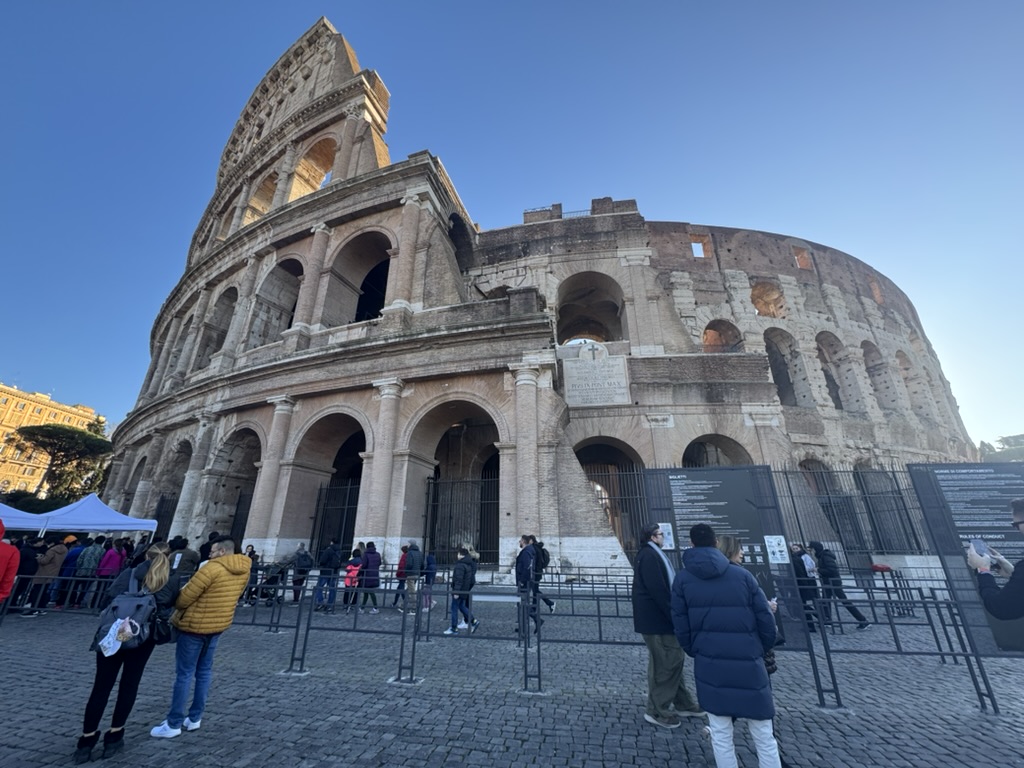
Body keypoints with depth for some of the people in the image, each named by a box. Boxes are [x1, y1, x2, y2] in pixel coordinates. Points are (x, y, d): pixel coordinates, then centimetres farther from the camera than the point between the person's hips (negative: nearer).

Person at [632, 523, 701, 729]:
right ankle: (657, 711, 13)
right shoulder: (649, 556, -20)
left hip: (659, 618, 10)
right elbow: (658, 590, -25)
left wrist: (674, 616, 17)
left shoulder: (651, 555, 14)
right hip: (657, 620, -10)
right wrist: (675, 617, -19)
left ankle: (683, 704, 32)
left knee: (673, 661, 19)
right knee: (664, 664, 1)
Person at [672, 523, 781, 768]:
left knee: (721, 736, 13)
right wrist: (760, 651, 16)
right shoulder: (742, 574, -1)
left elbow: (681, 628, -1)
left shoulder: (682, 579, -1)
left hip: (710, 666, 0)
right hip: (749, 665, 1)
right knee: (764, 736, 15)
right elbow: (766, 621, -1)